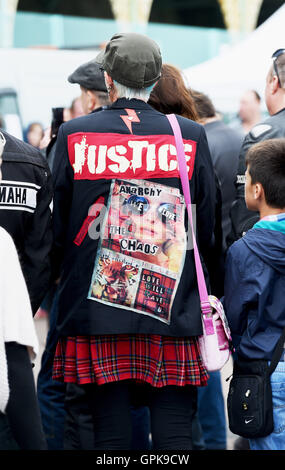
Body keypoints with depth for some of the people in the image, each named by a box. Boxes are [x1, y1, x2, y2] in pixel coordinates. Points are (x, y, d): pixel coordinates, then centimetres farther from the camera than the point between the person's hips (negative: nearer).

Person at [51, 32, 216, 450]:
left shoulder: (73, 135, 0)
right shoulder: (191, 136, 0)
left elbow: (57, 227, 5)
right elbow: (207, 228, 6)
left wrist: (62, 276, 22)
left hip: (96, 309, 0)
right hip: (172, 309, 0)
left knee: (111, 433, 5)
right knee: (173, 433, 3)